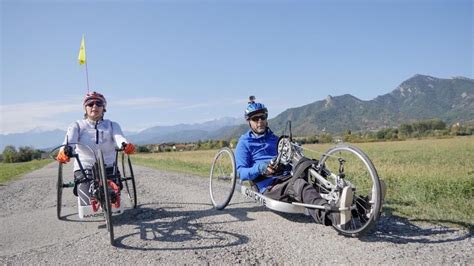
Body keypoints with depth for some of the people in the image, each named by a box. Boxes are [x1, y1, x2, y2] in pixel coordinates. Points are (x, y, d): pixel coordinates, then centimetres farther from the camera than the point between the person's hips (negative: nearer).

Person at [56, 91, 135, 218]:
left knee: (115, 206, -11)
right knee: (86, 213, -10)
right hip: (84, 169, 0)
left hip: (108, 168, 1)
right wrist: (64, 151, -41)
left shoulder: (111, 125, 7)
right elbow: (69, 139, -17)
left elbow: (118, 136, -15)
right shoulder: (77, 125, 4)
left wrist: (125, 144, -40)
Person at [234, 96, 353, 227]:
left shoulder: (274, 138, 29)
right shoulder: (244, 143, 12)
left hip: (288, 178, 4)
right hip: (270, 185, -4)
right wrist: (260, 168, -20)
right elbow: (241, 172, 0)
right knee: (299, 184, -37)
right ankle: (333, 215, -64)